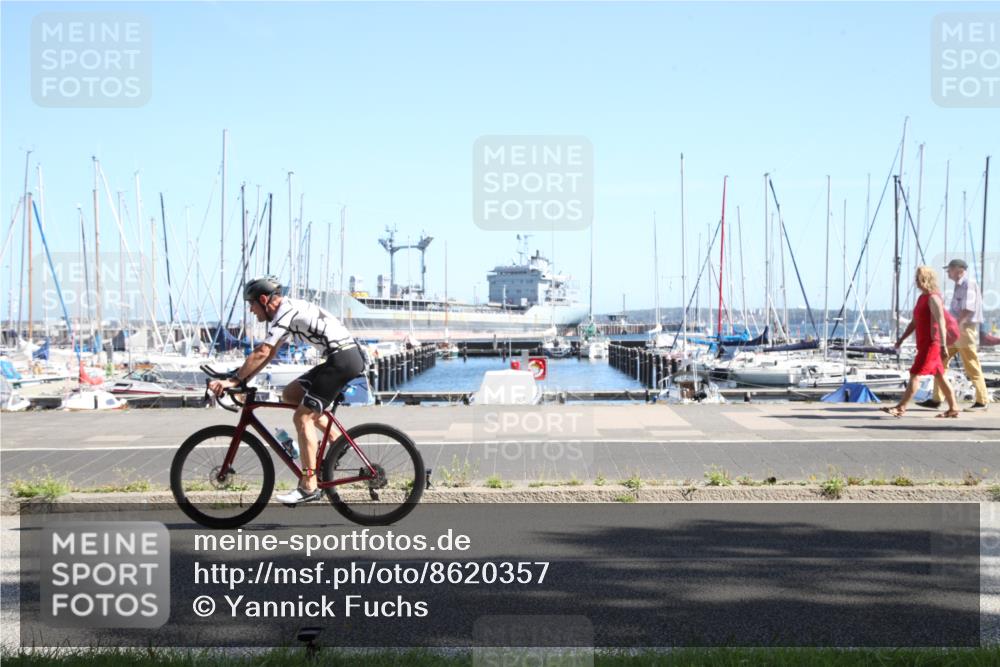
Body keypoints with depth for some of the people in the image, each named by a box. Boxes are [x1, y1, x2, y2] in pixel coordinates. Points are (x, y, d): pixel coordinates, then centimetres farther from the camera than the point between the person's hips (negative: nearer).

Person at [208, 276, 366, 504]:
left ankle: (309, 487, -9)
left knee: (302, 416, -9)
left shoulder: (286, 312, -13)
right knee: (291, 394, 14)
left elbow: (262, 353, -19)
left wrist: (233, 380, -16)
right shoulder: (287, 311, 18)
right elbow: (269, 354, 20)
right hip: (343, 357, 10)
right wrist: (243, 378, 13)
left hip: (343, 359, -10)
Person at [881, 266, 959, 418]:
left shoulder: (933, 298, -13)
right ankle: (953, 408, 16)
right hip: (923, 343, 10)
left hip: (931, 344, -10)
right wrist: (901, 339, 18)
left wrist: (943, 345, -26)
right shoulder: (922, 298, 17)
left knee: (915, 375, -11)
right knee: (939, 377, 12)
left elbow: (940, 322, -20)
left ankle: (901, 407, -12)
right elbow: (914, 322, 22)